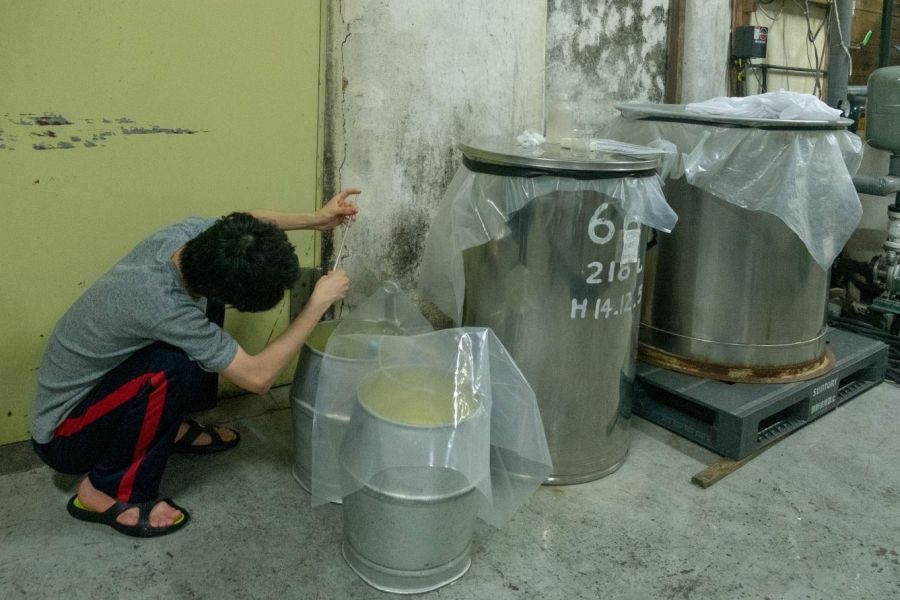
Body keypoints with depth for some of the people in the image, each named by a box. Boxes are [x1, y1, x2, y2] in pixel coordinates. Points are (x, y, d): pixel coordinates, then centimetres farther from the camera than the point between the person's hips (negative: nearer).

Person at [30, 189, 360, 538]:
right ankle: (107, 491, -10)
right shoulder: (161, 306, -39)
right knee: (175, 366, -33)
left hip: (96, 379, 8)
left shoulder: (191, 234, -18)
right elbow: (258, 377, -30)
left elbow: (245, 224, 7)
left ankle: (173, 428, 15)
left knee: (208, 304, 2)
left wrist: (314, 220, -5)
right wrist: (319, 302, -25)